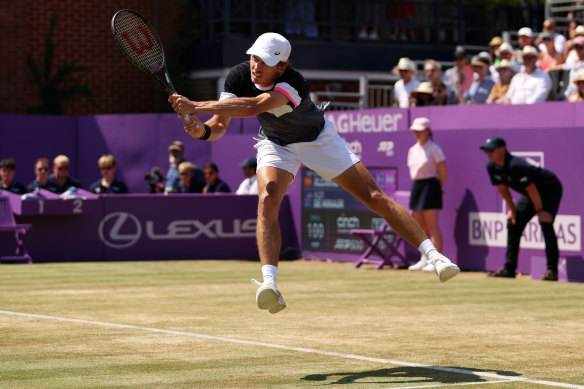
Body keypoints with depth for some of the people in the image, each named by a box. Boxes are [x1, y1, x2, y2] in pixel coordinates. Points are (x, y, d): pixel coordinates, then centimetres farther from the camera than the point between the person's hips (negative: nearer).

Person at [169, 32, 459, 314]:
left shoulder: (294, 84, -39)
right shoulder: (239, 76, -22)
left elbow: (254, 107, -54)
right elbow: (220, 125, -20)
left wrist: (197, 107, -57)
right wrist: (203, 130, -45)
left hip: (318, 140, -3)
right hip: (276, 145, 3)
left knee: (375, 198, -7)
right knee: (267, 201, -26)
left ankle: (432, 254, 1)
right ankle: (269, 283, -32)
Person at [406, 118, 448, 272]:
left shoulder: (434, 149, -8)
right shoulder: (412, 150, 13)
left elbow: (444, 173, -7)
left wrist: (438, 188, 4)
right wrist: (417, 185, 12)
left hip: (430, 186, -8)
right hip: (415, 186, 8)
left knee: (432, 226, -10)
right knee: (420, 226, 10)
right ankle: (424, 259, 16)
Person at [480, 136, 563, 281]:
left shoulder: (515, 166, -36)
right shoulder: (492, 167, -11)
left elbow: (532, 189, -30)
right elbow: (502, 188, 5)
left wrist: (540, 211, -21)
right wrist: (512, 209, 8)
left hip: (550, 189, -9)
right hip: (529, 193, 9)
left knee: (545, 223, -24)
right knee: (513, 223, 6)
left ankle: (552, 270, -23)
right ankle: (509, 268, 12)